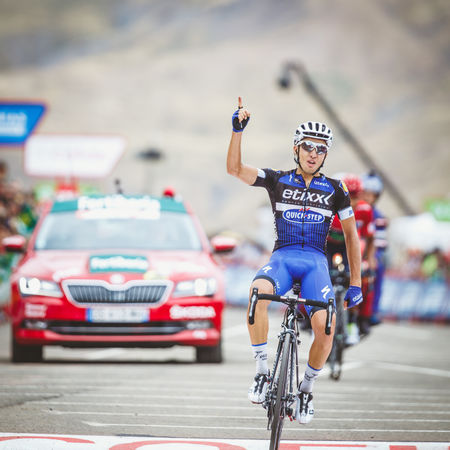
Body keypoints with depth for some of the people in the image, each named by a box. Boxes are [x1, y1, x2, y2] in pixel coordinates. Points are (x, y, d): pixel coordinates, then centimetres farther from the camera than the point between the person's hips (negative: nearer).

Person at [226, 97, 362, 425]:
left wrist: (355, 284, 8)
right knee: (258, 291, -37)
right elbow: (235, 169, -3)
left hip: (315, 262, 0)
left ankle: (306, 388, 3)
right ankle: (263, 372, -24)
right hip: (282, 257, 0)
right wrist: (238, 129, -17)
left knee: (325, 328, -25)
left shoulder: (335, 189, 10)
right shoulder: (278, 180, 9)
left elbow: (351, 235, 13)